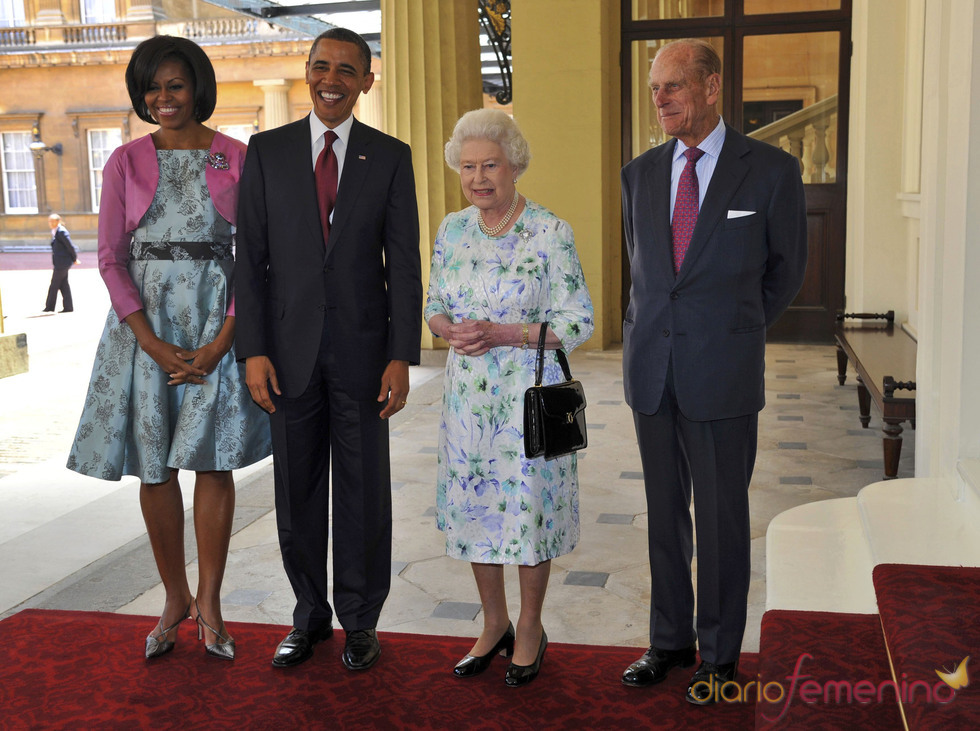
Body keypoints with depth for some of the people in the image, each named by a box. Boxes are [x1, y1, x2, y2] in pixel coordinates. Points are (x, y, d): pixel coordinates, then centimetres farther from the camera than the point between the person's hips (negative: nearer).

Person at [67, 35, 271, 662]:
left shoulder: (237, 158, 3)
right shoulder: (126, 162, 6)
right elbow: (111, 258, 2)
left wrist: (223, 341, -11)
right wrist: (152, 343, -10)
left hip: (218, 321, -1)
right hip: (144, 321, 1)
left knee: (214, 459, -3)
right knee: (155, 465, 4)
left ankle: (209, 600, 11)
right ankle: (175, 598, 20)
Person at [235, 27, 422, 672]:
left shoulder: (391, 156, 2)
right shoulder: (267, 151, 4)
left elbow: (404, 262, -1)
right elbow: (251, 257, 2)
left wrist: (402, 355, -9)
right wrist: (254, 350, -6)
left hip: (362, 347, -1)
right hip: (290, 349, 1)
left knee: (365, 492, 6)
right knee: (298, 492, 10)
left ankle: (361, 622, 23)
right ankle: (310, 615, 28)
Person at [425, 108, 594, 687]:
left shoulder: (551, 233, -11)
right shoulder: (453, 229, 5)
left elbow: (579, 322, -10)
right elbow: (435, 305, 12)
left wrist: (504, 334, -21)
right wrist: (451, 330, -11)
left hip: (530, 394, -5)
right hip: (468, 394, 5)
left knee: (529, 506, 5)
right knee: (474, 504, 12)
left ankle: (530, 629, 27)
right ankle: (494, 624, 32)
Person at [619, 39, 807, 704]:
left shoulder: (771, 170, -4)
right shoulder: (640, 173, 8)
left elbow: (787, 269, 7)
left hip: (723, 375, -4)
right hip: (653, 373, 4)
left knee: (722, 518, 6)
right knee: (665, 513, 13)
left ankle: (719, 654, 22)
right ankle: (670, 640, 29)